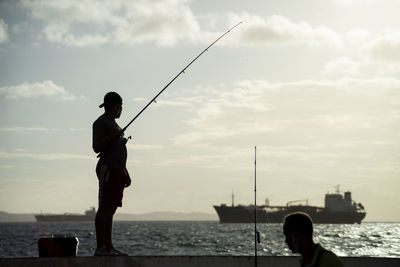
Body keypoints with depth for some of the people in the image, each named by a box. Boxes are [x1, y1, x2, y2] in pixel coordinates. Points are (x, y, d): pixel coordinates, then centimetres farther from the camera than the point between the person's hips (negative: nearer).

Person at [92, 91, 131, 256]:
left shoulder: (114, 124, 25)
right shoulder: (100, 123, -4)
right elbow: (97, 147, -13)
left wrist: (126, 174, 24)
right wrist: (112, 137, -25)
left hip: (117, 170, 10)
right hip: (107, 169, -10)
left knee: (111, 209, 8)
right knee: (104, 208, -12)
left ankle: (108, 246, 9)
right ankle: (100, 248, -15)